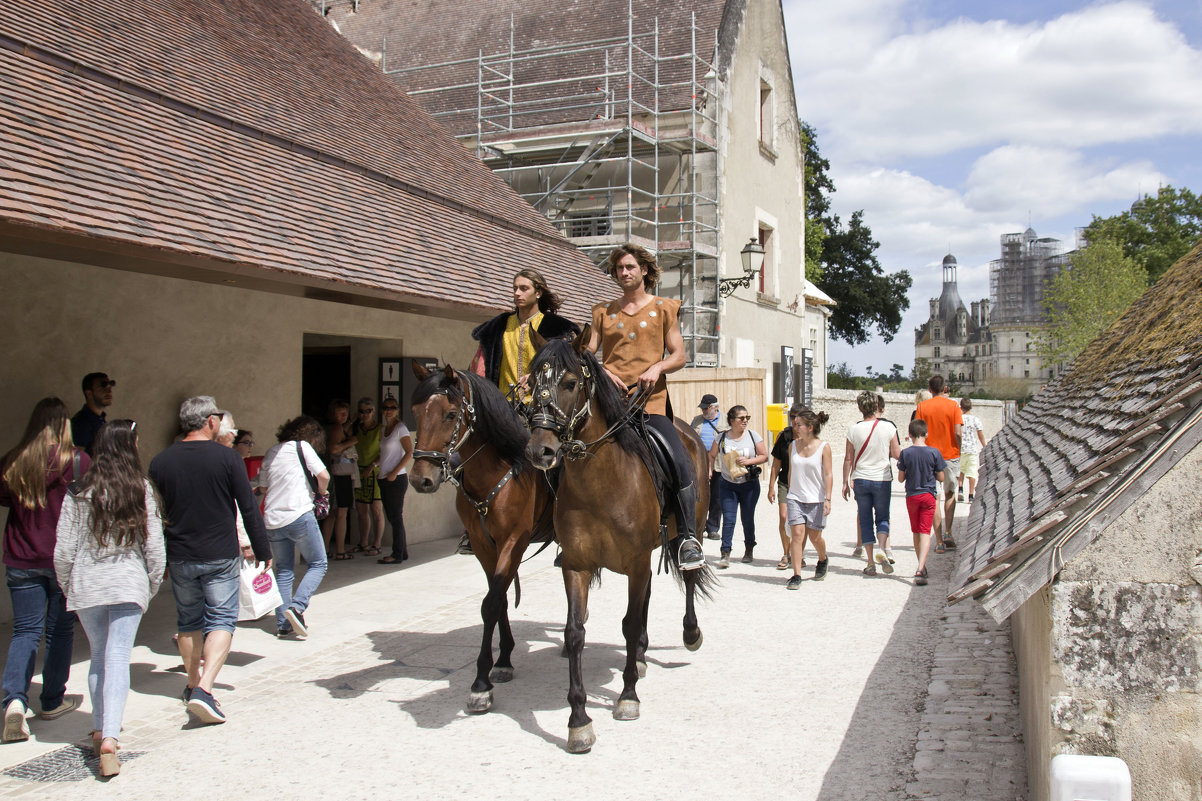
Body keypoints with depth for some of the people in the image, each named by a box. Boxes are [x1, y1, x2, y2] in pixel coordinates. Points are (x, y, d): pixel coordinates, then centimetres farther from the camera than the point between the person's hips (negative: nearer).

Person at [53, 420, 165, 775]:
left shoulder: (79, 491, -1)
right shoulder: (142, 489, -2)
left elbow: (63, 551, 0)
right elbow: (155, 546, -1)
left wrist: (67, 587, 15)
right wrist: (152, 585, 12)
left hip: (86, 585, 2)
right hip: (129, 585, -2)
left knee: (98, 656, 18)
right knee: (118, 658, -4)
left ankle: (99, 730, 23)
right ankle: (109, 736, -17)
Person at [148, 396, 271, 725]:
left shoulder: (160, 462, 1)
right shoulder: (227, 458, -9)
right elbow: (249, 509, -7)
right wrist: (262, 550, 2)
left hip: (179, 558, 4)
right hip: (221, 556, -3)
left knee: (189, 622, 18)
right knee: (221, 620, 2)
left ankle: (193, 686, 29)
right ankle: (204, 689, -13)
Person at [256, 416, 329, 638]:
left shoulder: (271, 453, 17)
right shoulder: (302, 446, -1)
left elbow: (263, 485, 21)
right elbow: (323, 475, -11)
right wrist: (321, 491, 10)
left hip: (272, 520, 6)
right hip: (299, 515, -6)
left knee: (283, 571, 12)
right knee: (317, 564, 6)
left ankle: (283, 624, 9)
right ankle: (297, 606, -13)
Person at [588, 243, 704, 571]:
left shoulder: (663, 308, 13)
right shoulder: (603, 312, 19)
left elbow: (679, 355, 8)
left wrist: (658, 367, -12)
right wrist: (601, 371, -8)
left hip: (650, 402, -2)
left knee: (681, 464, -21)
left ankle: (687, 538, -10)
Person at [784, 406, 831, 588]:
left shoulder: (823, 447, -7)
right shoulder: (793, 445, 3)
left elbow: (828, 474, -7)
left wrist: (827, 499, -12)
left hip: (816, 499, -2)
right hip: (795, 498, 2)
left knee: (814, 537, 8)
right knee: (798, 533, -10)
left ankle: (822, 561, 40)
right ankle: (796, 575, -7)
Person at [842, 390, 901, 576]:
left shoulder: (854, 429, -6)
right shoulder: (888, 427, -8)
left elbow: (848, 459, -2)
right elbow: (896, 454, -1)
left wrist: (845, 483, 7)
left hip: (860, 479, 1)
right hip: (882, 479, 0)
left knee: (865, 520, 9)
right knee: (882, 517, 13)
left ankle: (870, 563, 8)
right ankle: (882, 549, -13)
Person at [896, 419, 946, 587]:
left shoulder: (905, 453, -7)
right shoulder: (934, 452, -8)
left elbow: (901, 478, -4)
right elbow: (941, 477, -3)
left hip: (911, 496, 1)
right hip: (928, 495, -1)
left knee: (916, 532, 16)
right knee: (925, 532, -4)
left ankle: (922, 567, 29)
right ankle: (920, 569, -21)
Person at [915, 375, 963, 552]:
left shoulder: (922, 407, -2)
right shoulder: (953, 405, -4)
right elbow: (957, 433, -10)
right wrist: (959, 451, 6)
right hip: (950, 455, 0)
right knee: (950, 493, 20)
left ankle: (939, 541, 5)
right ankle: (947, 533, 11)